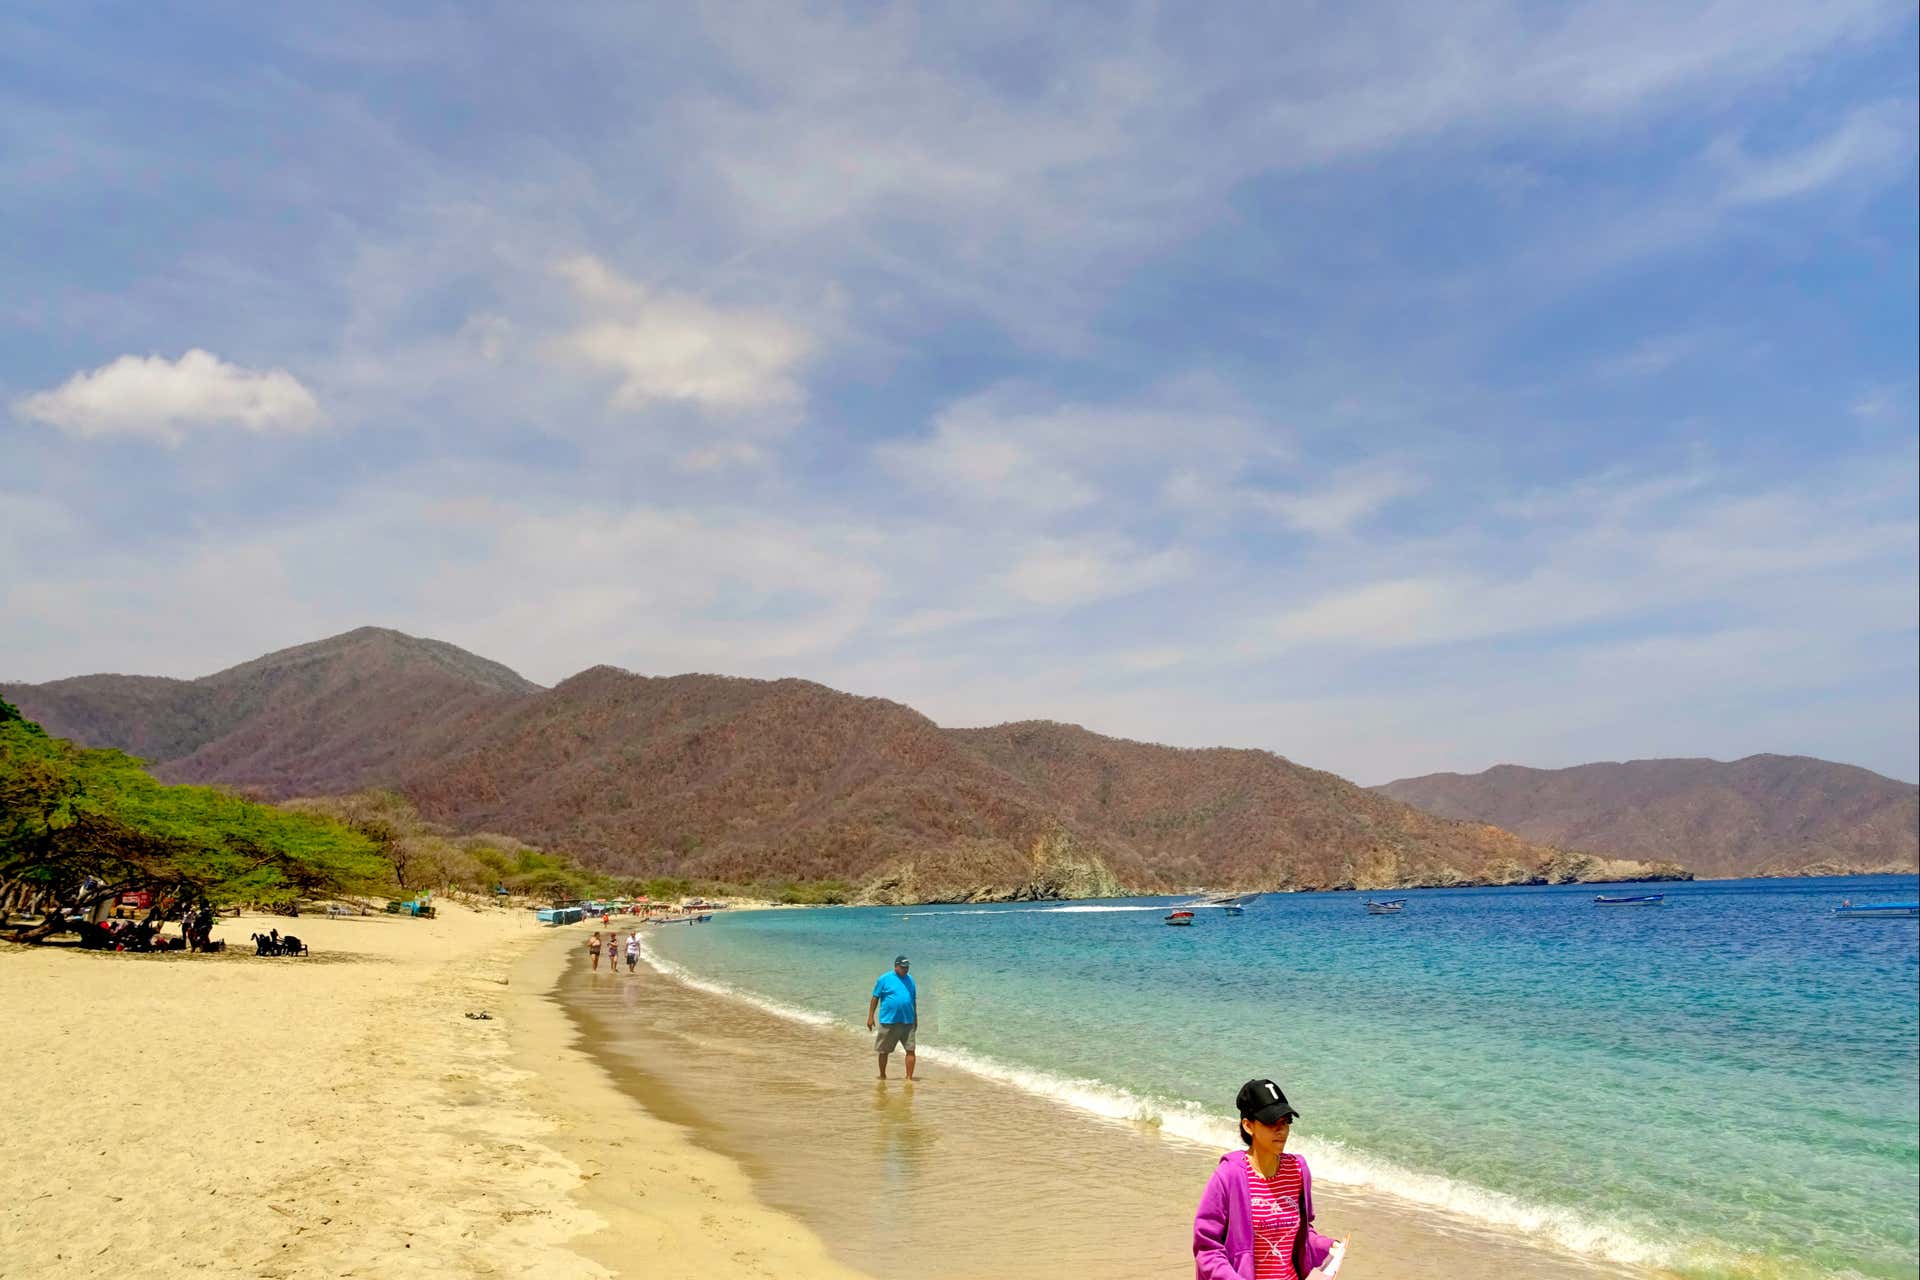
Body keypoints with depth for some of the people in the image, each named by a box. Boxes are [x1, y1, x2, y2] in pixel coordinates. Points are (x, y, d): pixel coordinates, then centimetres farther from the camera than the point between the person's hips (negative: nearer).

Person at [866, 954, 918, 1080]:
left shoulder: (910, 980, 10)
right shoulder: (884, 979, -3)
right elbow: (875, 998, -1)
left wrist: (915, 1019, 20)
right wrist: (870, 1017, -5)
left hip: (908, 1022, 3)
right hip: (888, 1022, -3)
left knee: (910, 1050, -4)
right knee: (884, 1051, 8)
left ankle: (909, 1077, 1)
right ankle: (882, 1075, 25)